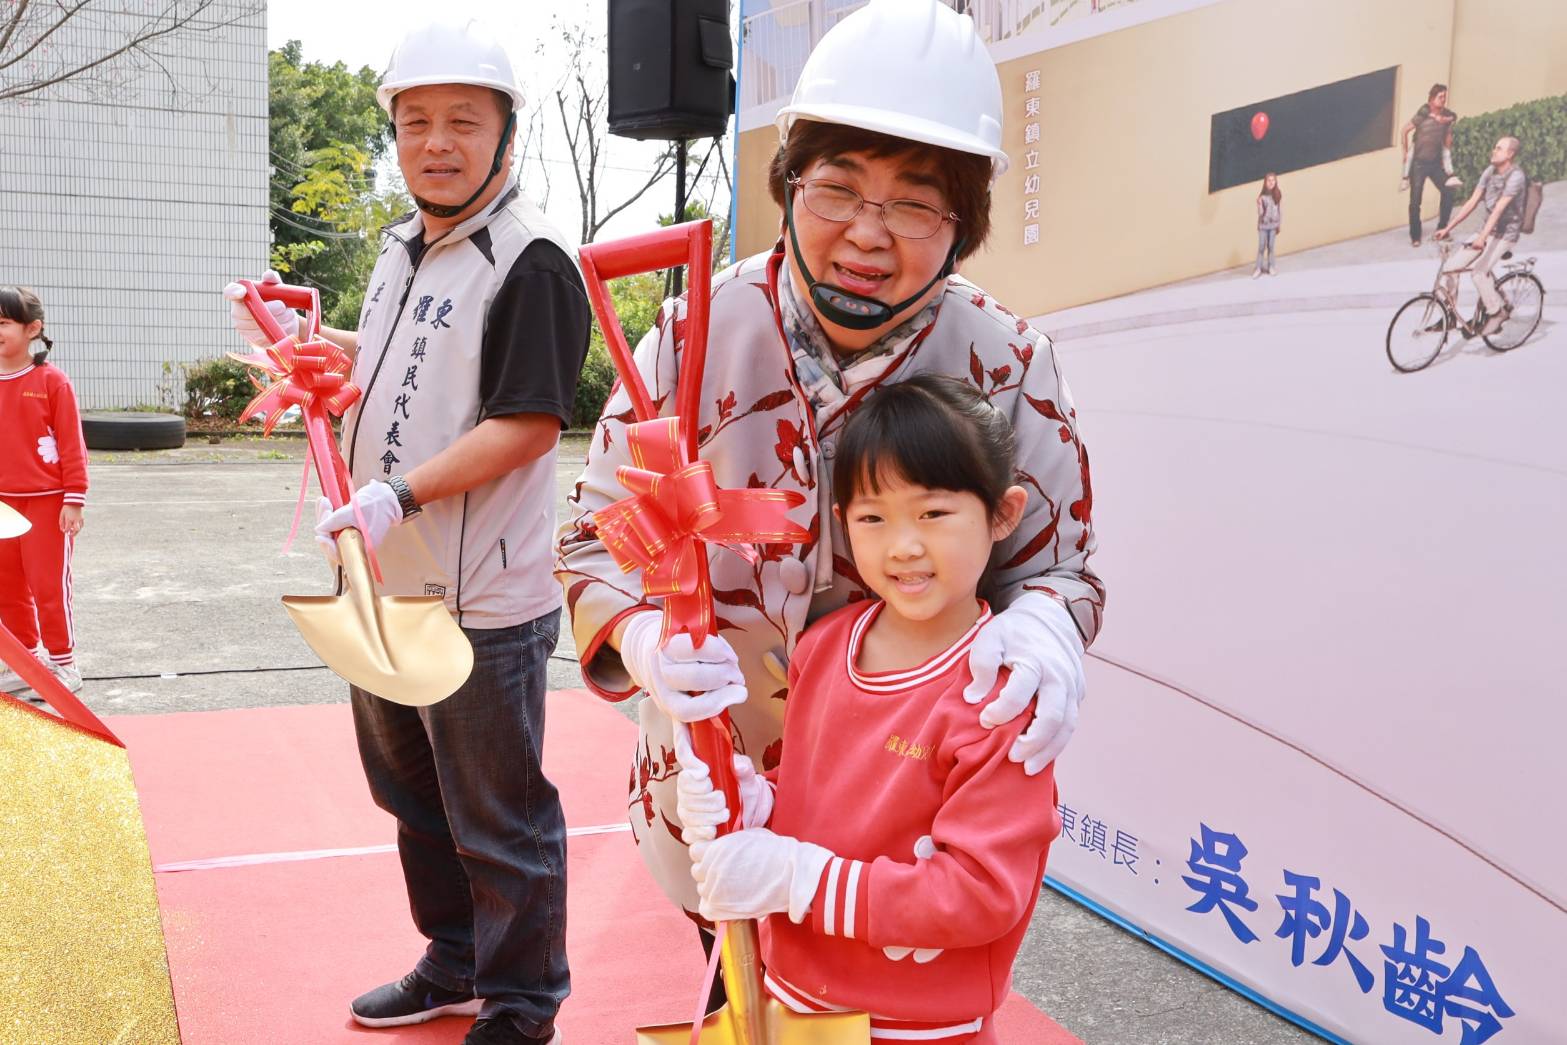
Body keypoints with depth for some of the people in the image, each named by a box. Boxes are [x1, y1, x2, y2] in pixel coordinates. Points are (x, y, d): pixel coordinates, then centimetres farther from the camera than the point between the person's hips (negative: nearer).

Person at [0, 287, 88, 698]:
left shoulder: (51, 380, -10)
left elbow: (71, 444, -10)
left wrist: (74, 499, -11)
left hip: (46, 501, -6)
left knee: (50, 584, 0)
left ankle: (63, 664, 12)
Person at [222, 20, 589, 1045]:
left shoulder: (532, 260, -17)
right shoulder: (404, 245, 12)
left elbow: (528, 423, -22)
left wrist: (400, 494, -28)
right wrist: (303, 337, 14)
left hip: (481, 602, -10)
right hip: (385, 580, 10)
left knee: (498, 822, 4)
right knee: (413, 793, 24)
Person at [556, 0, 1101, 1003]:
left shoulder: (1011, 369, -13)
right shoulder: (696, 337, -13)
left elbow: (1057, 565, -3)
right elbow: (599, 537, -6)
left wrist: (1042, 625, -27)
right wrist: (642, 636, -27)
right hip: (710, 788, 1)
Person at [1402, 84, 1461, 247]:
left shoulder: (1447, 116, -2)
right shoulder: (1422, 115, -14)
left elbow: (1448, 137, 12)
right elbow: (1404, 132, -7)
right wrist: (1406, 153, -4)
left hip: (1436, 163, 4)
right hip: (1418, 163, -4)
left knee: (1448, 194, -5)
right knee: (1415, 201, -3)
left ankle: (1441, 230, 11)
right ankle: (1415, 236, 9)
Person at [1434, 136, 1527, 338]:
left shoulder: (1516, 176, -18)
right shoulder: (1490, 172, 4)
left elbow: (1498, 209, -28)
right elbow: (1472, 202, 3)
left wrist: (1482, 237, -37)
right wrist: (1448, 228, -3)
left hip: (1505, 234, -7)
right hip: (1487, 230, 7)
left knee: (1479, 270, -25)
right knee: (1450, 265, -7)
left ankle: (1497, 313, -5)